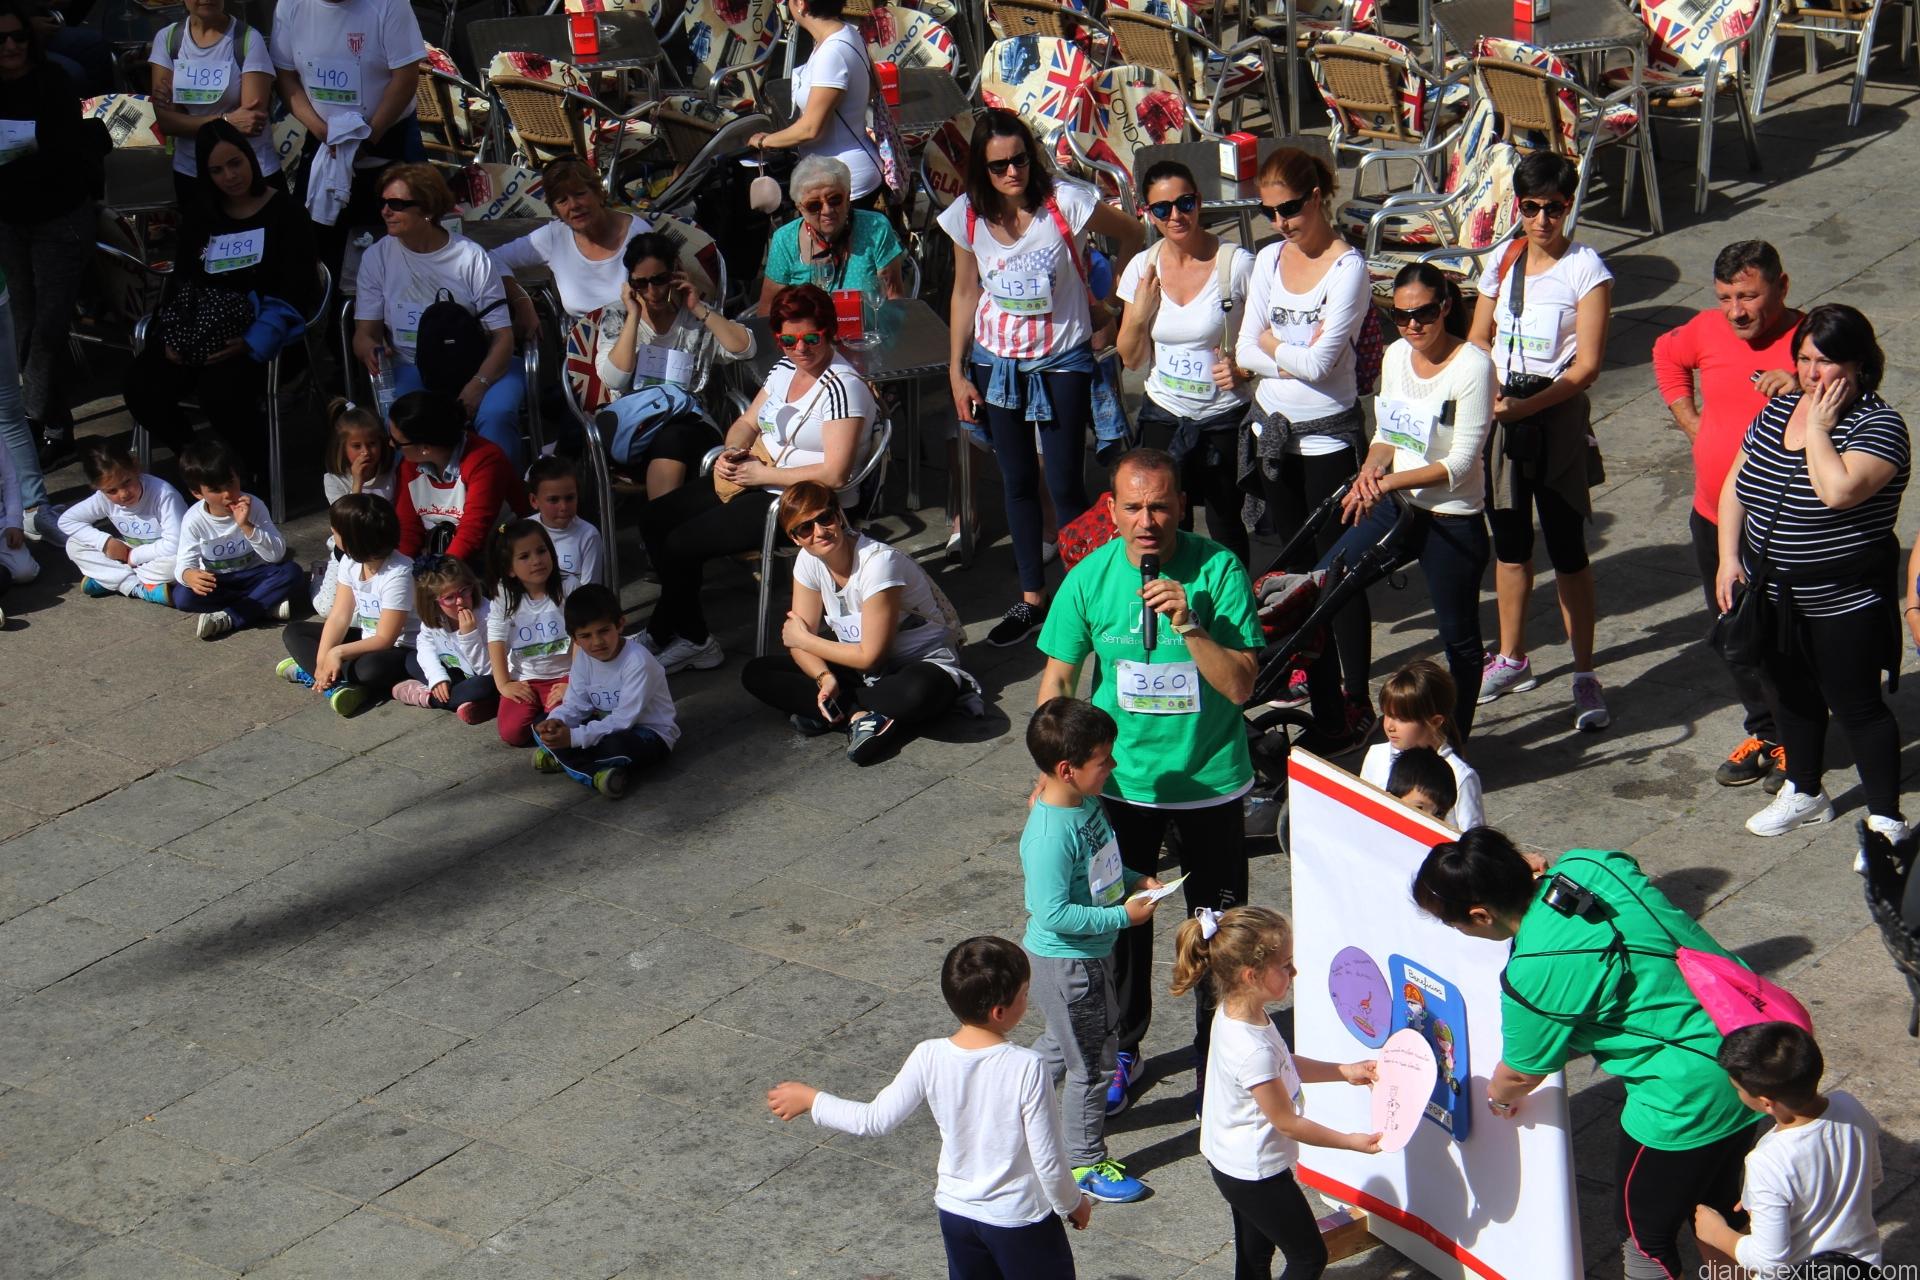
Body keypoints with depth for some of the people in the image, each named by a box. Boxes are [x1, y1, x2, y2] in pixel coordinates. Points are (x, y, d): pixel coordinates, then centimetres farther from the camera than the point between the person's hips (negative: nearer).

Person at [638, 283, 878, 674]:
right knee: (655, 519, 6)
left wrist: (763, 473, -19)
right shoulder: (786, 368, 7)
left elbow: (834, 475, -26)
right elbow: (746, 423, 19)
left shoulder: (843, 388, -20)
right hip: (757, 484, 10)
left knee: (681, 543, -16)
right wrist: (732, 453, -4)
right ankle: (689, 634, 11)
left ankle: (662, 635, 9)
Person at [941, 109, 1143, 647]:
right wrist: (958, 370, 5)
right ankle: (1031, 599, 24)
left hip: (1063, 361, -3)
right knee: (1018, 482, 12)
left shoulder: (1065, 202, -18)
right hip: (996, 363, 4)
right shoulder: (968, 217, -7)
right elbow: (965, 293, 6)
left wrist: (1110, 310, -1)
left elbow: (1132, 236, -2)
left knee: (1066, 487, -4)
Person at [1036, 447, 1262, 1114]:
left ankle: (1215, 1052, 32)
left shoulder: (1218, 570, -16)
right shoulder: (1090, 577, -10)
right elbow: (1058, 678, 1)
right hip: (1121, 779, 1)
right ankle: (1122, 1048, 35)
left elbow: (1240, 685, -17)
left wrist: (1188, 625, -30)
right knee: (1120, 920, 14)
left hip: (1209, 778, -1)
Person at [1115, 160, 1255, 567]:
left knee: (1226, 526, 5)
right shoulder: (1142, 268, 0)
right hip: (1164, 417, 3)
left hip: (1225, 419, -3)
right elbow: (1131, 359, 6)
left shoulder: (1236, 263, -13)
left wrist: (1242, 369, -23)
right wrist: (1139, 314, -12)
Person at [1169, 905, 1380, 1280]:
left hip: (1232, 1162, 9)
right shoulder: (1254, 1051, -36)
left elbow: (1285, 1065, 10)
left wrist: (1345, 1071, 6)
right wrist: (1353, 1142, -11)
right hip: (1256, 1174, -9)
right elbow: (1287, 1123, -22)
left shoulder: (1234, 1011, -8)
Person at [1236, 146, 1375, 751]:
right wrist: (1297, 356, -12)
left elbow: (1319, 363, -20)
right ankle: (1320, 695, 17)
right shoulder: (1269, 260, 7)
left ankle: (1354, 707, 7)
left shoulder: (1348, 268, -13)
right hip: (1273, 431, 6)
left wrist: (1272, 344, -4)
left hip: (1328, 436, -6)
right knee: (1297, 570, 10)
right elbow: (1245, 353, 3)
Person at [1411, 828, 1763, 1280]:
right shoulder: (1585, 863, -6)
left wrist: (1496, 1097, 18)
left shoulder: (1536, 974, -24)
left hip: (1690, 1098, -8)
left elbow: (1522, 1073, -5)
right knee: (1715, 1207, 28)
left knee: (1644, 1232, 14)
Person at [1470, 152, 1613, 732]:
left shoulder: (1586, 270, -10)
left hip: (1559, 415, -5)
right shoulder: (1503, 260, 6)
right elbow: (1479, 338, 13)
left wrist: (1527, 405, -24)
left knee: (1567, 550, -3)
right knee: (1509, 543, 15)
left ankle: (1585, 676, 5)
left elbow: (1587, 365, -14)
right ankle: (1512, 659, 30)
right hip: (1501, 411, 5)